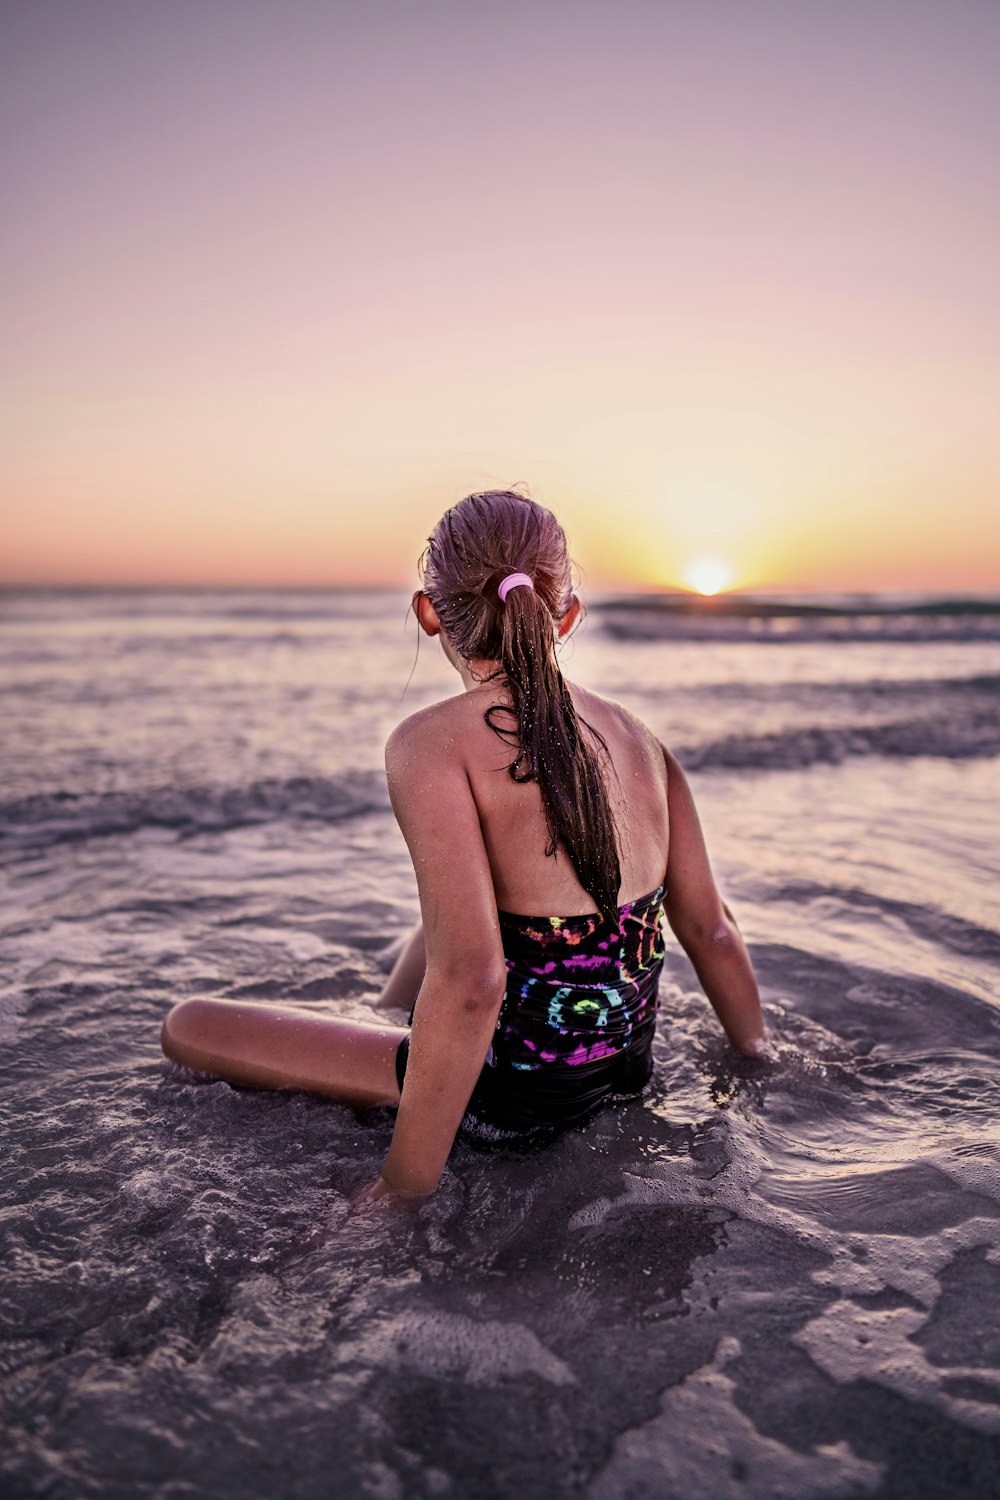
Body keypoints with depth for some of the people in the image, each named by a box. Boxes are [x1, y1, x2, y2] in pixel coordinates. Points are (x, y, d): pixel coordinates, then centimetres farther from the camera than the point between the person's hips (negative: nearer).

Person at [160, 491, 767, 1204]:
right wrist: (760, 1060, 19)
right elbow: (713, 931, 2)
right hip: (626, 1067, 7)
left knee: (189, 1026, 4)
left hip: (520, 1090, -7)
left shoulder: (434, 743, -21)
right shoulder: (636, 734, -3)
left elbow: (470, 979, -30)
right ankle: (383, 1034, 48)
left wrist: (402, 1193, -20)